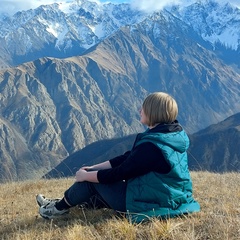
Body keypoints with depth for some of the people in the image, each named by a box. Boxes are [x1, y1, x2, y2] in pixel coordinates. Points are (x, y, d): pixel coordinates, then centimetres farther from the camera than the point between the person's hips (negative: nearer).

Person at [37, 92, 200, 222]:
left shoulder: (151, 145, -28)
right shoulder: (173, 135, 2)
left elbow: (118, 173, -19)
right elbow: (128, 158, 7)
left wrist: (85, 175, -2)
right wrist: (93, 168, 8)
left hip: (150, 205, -9)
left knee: (92, 179, 3)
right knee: (95, 173, 20)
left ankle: (60, 208, 25)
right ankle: (67, 202, 36)